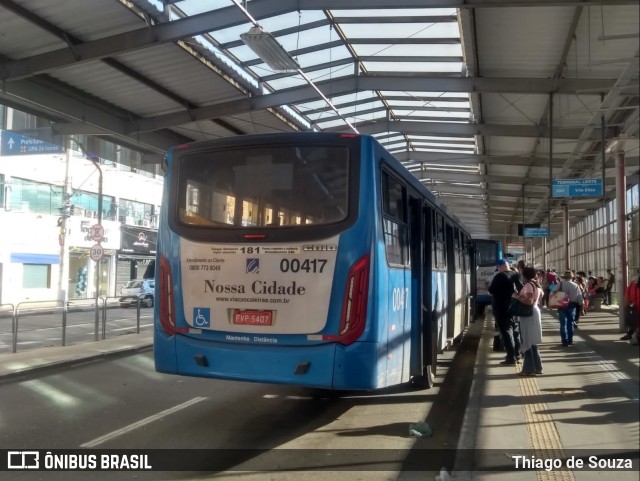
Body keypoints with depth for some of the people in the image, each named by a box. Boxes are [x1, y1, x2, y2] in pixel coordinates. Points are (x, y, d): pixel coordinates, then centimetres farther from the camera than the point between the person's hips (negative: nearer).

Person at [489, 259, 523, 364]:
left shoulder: (499, 276, -15)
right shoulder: (515, 275, 5)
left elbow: (491, 290, -12)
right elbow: (521, 289, 12)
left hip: (502, 308, -7)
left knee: (506, 332, -5)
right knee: (515, 330, 17)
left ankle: (511, 357, -7)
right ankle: (517, 354, 24)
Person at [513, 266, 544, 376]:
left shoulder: (528, 285, -18)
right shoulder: (537, 285, 11)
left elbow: (529, 301, -27)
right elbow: (541, 295, 30)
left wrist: (517, 296, -20)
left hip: (528, 315, -9)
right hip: (534, 312, 9)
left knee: (526, 342, -5)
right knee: (532, 341, 16)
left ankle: (529, 369, -4)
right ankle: (537, 367, 21)